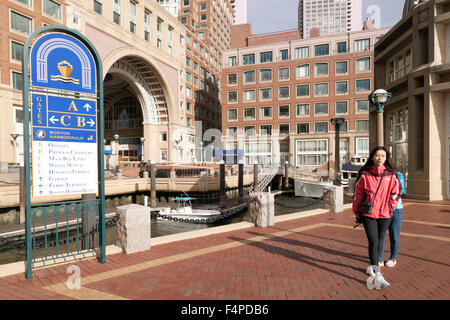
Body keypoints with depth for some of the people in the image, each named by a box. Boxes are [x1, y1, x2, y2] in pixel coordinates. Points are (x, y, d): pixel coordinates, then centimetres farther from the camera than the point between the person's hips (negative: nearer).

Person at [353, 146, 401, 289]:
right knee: (373, 241, -8)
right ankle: (377, 276, -7)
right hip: (368, 214, -3)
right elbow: (358, 194, 1)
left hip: (385, 215, 3)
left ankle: (372, 266, 33)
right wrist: (357, 213, 6)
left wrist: (390, 208, 7)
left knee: (380, 241, 13)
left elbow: (396, 193, 12)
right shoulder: (364, 174, -6)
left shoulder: (391, 175, -1)